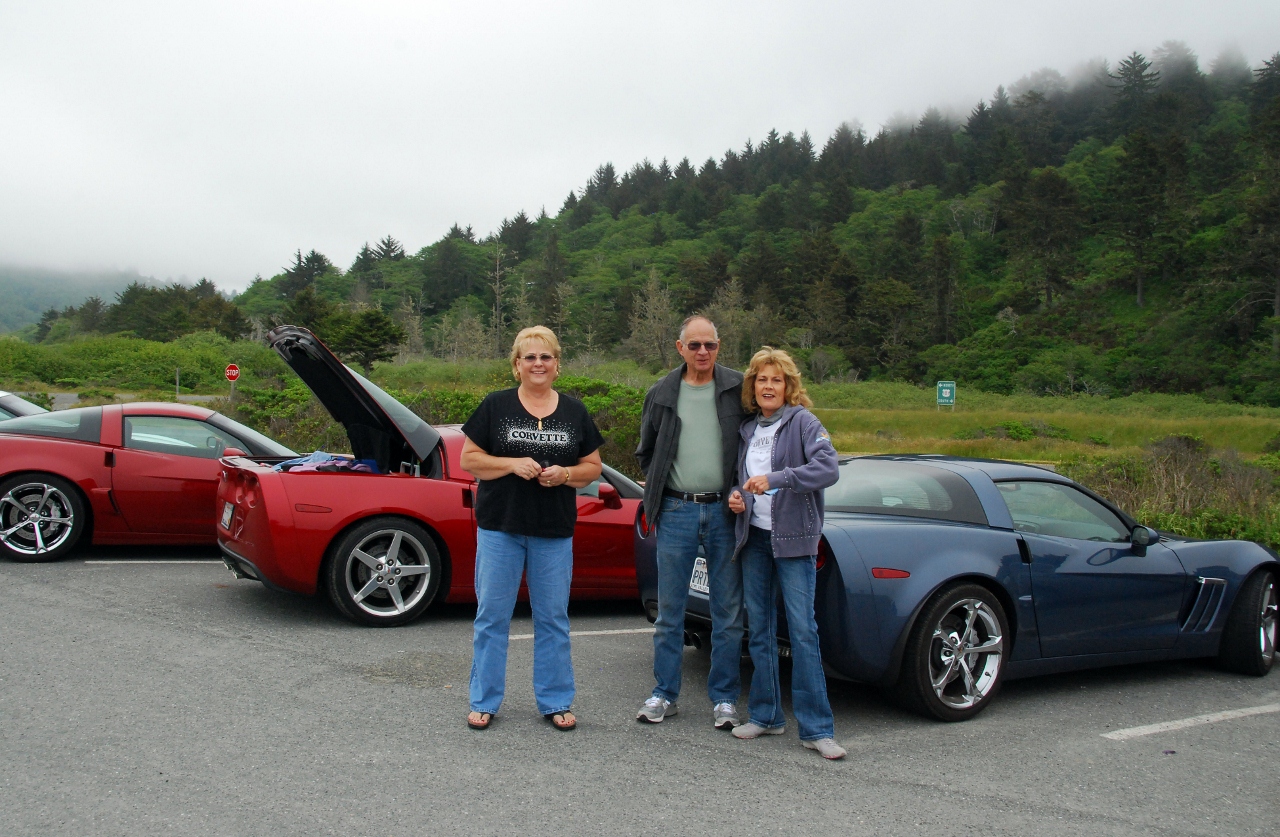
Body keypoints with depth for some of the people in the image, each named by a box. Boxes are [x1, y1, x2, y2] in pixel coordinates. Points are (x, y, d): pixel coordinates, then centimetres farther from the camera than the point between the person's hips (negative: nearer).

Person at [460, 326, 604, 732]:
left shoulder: (574, 412, 8)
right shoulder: (495, 406, 1)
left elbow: (593, 467, 10)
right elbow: (468, 459, 0)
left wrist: (565, 474, -10)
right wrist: (512, 464, -15)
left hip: (554, 533, 2)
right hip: (499, 529, -1)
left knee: (553, 618, 7)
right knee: (492, 616, 3)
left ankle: (555, 702, 19)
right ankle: (484, 701, 16)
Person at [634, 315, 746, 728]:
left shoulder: (738, 389, 1)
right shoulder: (661, 394, 7)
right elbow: (646, 451, 18)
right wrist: (656, 489, 7)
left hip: (724, 511, -1)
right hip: (676, 512, 1)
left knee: (728, 612, 5)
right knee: (669, 610, 7)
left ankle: (724, 698, 16)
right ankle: (664, 694, 18)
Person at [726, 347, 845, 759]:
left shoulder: (803, 422, -5)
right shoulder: (747, 430, 13)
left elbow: (828, 468, -20)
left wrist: (776, 479, -28)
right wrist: (736, 496, 3)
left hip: (794, 538, -6)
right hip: (754, 538, 6)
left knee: (802, 629, -9)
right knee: (759, 628, 10)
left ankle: (816, 728, -4)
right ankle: (766, 714, 21)